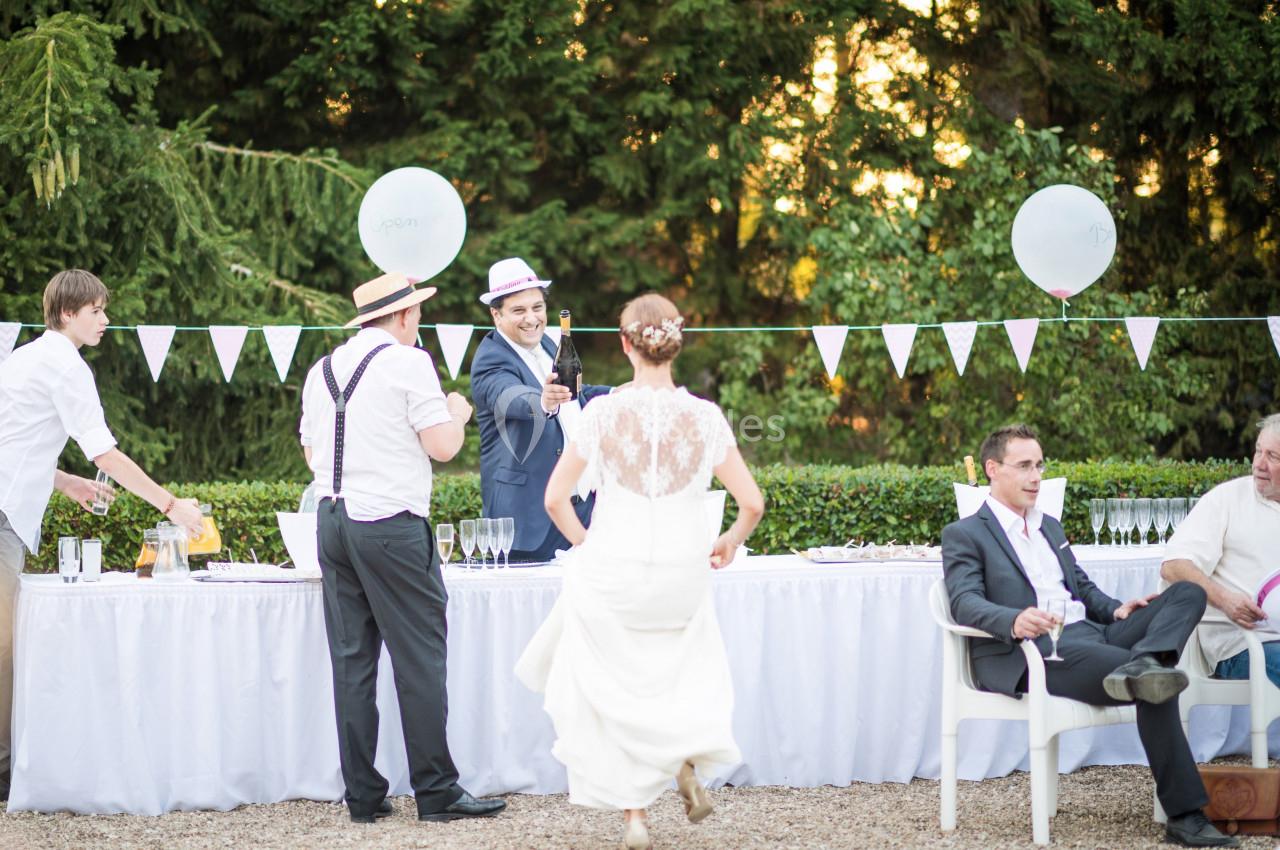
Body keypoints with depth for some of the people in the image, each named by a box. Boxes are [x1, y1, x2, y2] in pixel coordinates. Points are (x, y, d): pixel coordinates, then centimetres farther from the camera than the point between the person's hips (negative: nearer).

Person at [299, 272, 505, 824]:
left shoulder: (322, 371, 14)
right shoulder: (408, 363, -5)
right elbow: (442, 446, -9)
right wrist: (457, 413, 12)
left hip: (332, 519, 7)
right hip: (391, 524, -7)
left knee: (351, 660, 7)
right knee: (419, 659, -2)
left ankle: (362, 797, 8)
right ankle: (436, 792, -2)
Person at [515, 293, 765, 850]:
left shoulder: (603, 413, -8)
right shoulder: (704, 417, -5)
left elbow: (555, 498, -9)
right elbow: (752, 503, -6)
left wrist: (584, 543, 8)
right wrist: (728, 543, 13)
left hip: (613, 571, -1)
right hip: (683, 575, 2)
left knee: (619, 689, 12)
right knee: (687, 675, 26)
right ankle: (689, 760, 2)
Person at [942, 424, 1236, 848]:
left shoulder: (1050, 527, 31)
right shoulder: (964, 535, 5)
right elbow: (966, 603, -11)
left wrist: (1115, 609, 9)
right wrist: (1014, 621, -35)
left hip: (1088, 635, 8)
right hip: (1028, 655, -8)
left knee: (1187, 592, -16)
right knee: (1153, 688, -31)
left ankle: (1141, 666, -45)